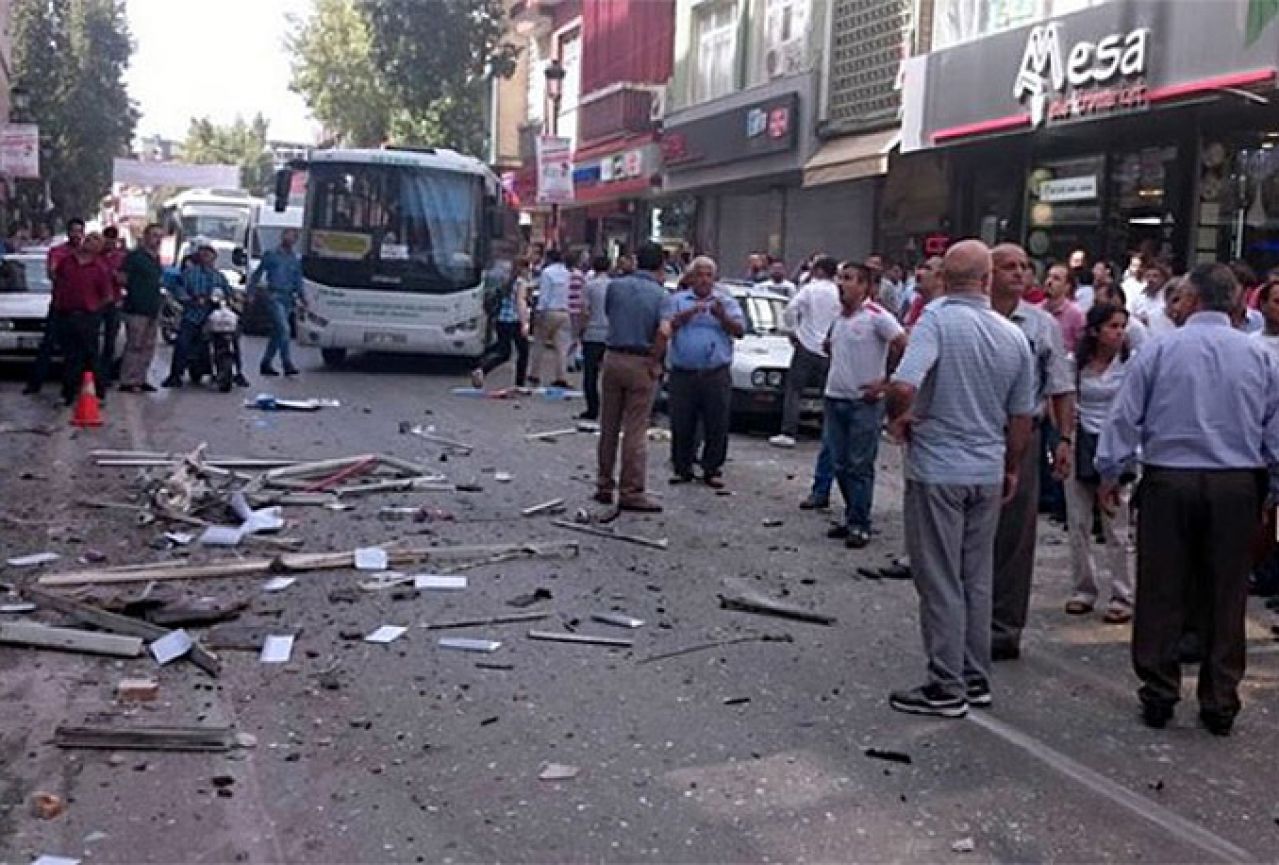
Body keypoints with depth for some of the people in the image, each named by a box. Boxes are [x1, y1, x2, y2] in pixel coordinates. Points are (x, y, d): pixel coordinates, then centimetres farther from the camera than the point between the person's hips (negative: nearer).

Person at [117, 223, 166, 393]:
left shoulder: (156, 258, 17)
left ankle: (140, 379, 17)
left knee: (149, 347, 10)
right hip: (137, 309, -8)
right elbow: (123, 279, -11)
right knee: (134, 346, -9)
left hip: (153, 309, 8)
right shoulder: (135, 256, -8)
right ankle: (126, 382, -6)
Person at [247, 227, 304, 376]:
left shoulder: (297, 258, 15)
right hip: (275, 296, -5)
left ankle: (266, 364, 17)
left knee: (277, 333, 8)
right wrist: (251, 292, 0)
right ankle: (288, 365, -22)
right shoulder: (271, 255, 3)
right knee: (283, 329, -18)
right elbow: (257, 274, 7)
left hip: (288, 298, 5)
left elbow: (298, 280, 20)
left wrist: (301, 297, 8)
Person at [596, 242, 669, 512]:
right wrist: (655, 362, -9)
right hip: (641, 364, -3)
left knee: (609, 427, 13)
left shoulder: (615, 286, 2)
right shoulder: (660, 295, -7)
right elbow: (663, 332, -21)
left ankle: (604, 486, 21)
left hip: (613, 358, 3)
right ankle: (631, 493, 3)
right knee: (636, 431, 1)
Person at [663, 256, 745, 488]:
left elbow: (740, 330, 1)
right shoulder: (677, 300, 10)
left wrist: (722, 316, -16)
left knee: (717, 425, 1)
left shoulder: (727, 301, 12)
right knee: (681, 425, 3)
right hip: (683, 373, 0)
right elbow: (666, 326, -4)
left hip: (716, 375, 0)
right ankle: (682, 468, 15)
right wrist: (689, 313, -16)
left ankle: (712, 469, 11)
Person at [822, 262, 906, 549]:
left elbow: (903, 345, -18)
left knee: (860, 466, -2)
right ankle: (852, 517, 24)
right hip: (835, 398, 7)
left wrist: (885, 380, -14)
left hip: (864, 402, -7)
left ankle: (859, 525, 4)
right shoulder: (838, 317, 11)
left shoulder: (877, 316, -13)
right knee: (840, 464, 12)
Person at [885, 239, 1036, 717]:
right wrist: (1011, 469, 24)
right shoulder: (1014, 336, 4)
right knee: (977, 579, 16)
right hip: (988, 472, 6)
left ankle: (946, 687, 9)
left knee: (940, 582, 3)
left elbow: (903, 385, -30)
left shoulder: (937, 320, -15)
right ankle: (976, 679, 24)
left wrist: (896, 418, -10)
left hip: (937, 468, -6)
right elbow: (1022, 417, 11)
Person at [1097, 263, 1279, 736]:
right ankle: (1219, 704, 16)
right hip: (1236, 485, 2)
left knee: (1162, 593, 7)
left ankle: (1159, 696, 12)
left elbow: (1125, 417, -2)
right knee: (1225, 596, 9)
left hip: (1169, 482, -2)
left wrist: (1110, 474, 7)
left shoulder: (1160, 349, -3)